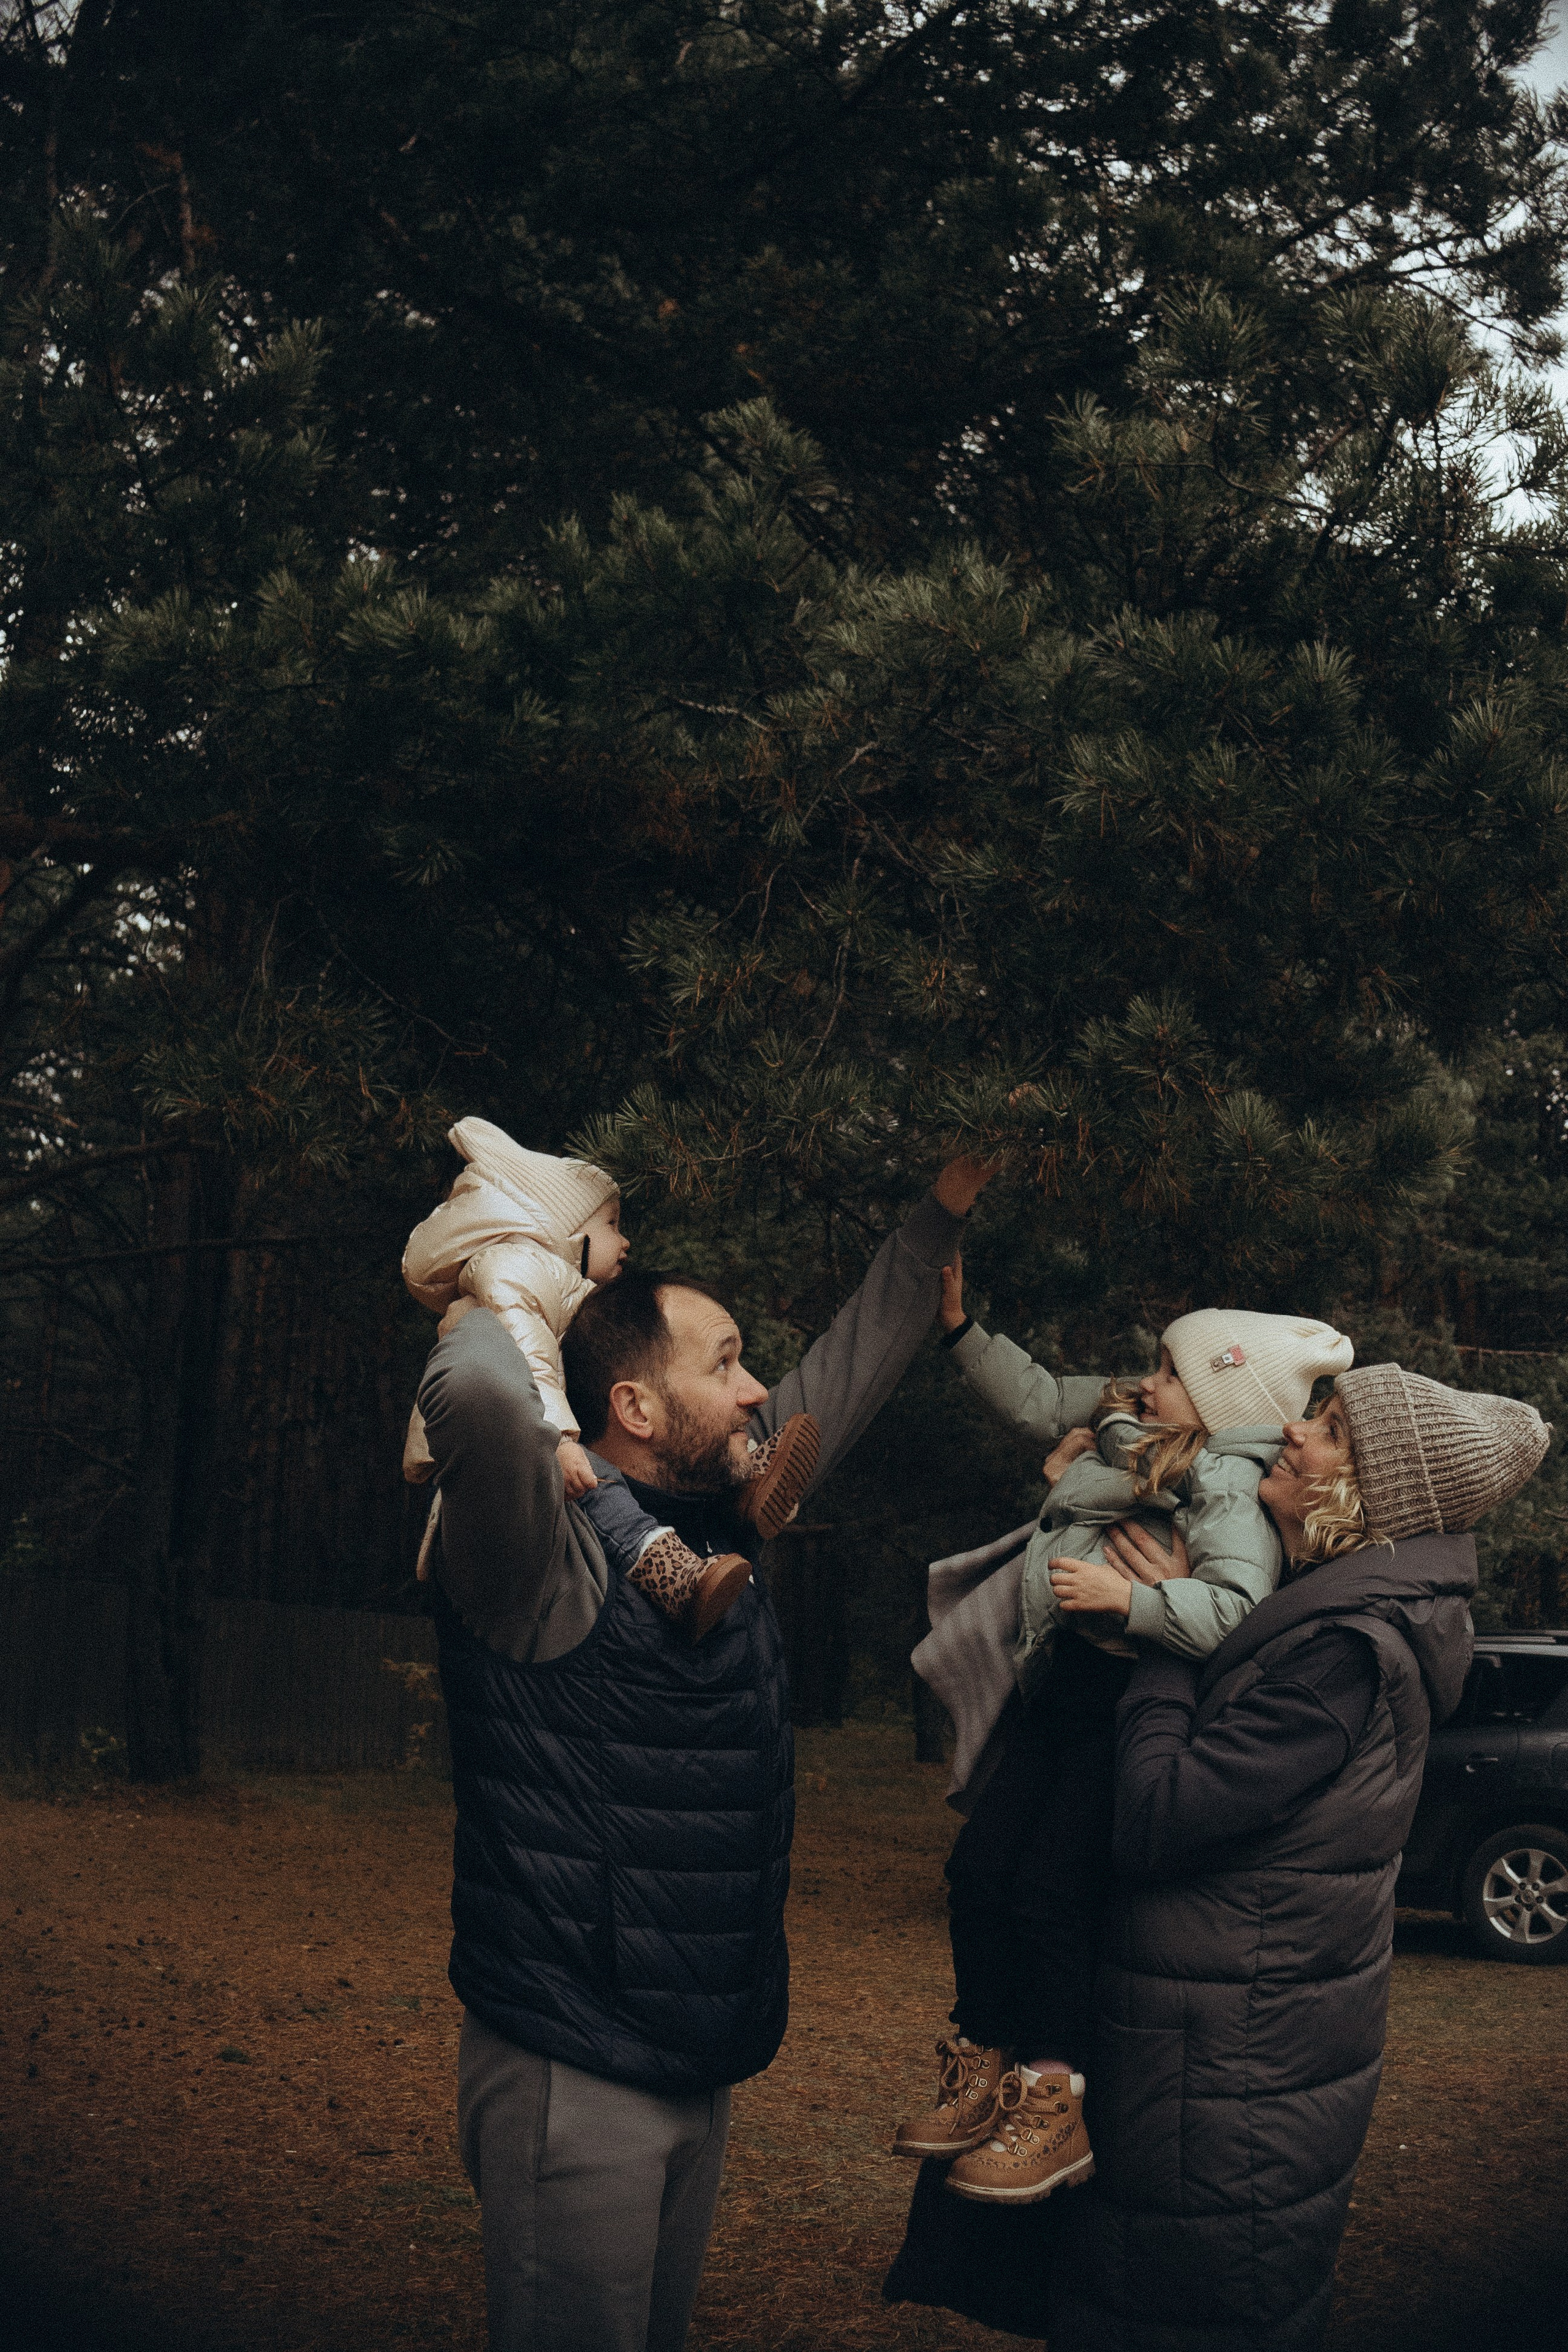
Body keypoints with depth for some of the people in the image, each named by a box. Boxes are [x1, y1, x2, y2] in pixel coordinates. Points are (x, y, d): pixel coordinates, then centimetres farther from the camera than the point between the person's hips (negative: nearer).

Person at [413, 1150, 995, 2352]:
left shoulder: (721, 1525, 8)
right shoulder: (548, 1557, -18)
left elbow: (843, 1376, 21)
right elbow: (483, 1400, -40)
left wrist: (939, 1219, 23)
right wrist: (492, 1308, -18)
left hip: (701, 2066, 9)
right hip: (574, 2073, -8)